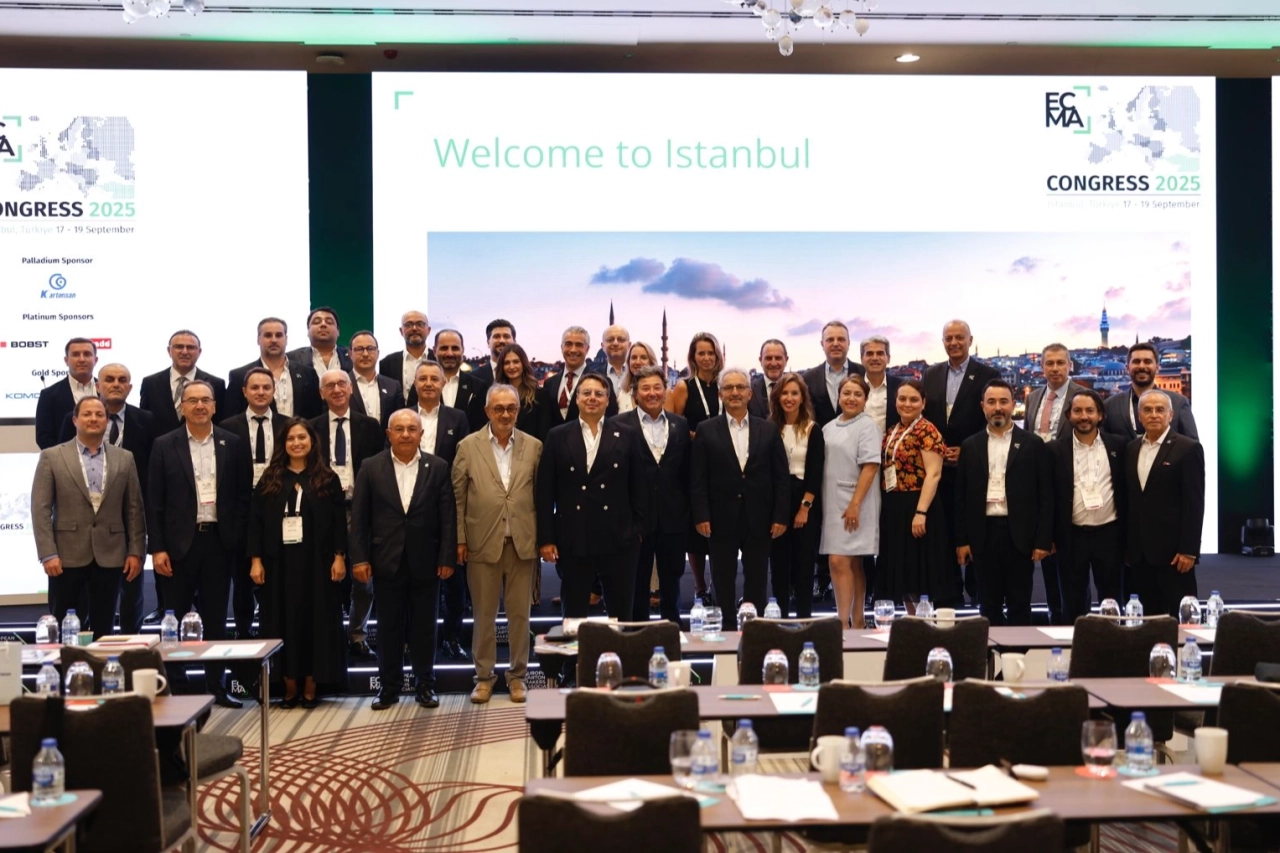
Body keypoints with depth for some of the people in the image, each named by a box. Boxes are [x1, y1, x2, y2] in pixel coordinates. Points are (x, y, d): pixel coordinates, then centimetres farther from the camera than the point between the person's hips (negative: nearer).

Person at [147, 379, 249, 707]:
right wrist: (157, 548, -8)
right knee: (175, 619, 4)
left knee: (216, 619, 9)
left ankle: (216, 687, 16)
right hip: (180, 542, -1)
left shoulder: (231, 444, 4)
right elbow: (154, 502, -2)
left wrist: (237, 537, -1)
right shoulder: (164, 445, 0)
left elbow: (243, 495, 7)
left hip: (219, 540, 2)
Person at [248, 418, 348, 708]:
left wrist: (339, 557, -7)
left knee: (315, 619, 2)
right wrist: (256, 559, -4)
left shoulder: (327, 479, 3)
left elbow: (339, 521, 1)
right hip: (279, 562, 1)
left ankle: (311, 687, 11)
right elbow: (256, 521, 3)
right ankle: (289, 686, 13)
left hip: (317, 562, -1)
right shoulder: (270, 480, 6)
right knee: (284, 621, 4)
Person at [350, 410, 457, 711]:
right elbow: (359, 517, 1)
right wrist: (359, 558, -6)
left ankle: (426, 685, 19)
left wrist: (447, 558, -6)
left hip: (425, 562, 0)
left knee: (424, 627, 8)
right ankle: (388, 686, 18)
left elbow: (448, 517, -1)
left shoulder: (437, 468, 1)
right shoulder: (371, 468, 2)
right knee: (389, 627, 7)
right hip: (387, 562, 0)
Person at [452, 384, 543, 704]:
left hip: (522, 543, 1)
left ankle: (517, 675, 21)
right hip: (482, 543, -1)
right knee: (484, 614, 8)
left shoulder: (534, 446, 4)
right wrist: (460, 540, -2)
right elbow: (458, 496, 2)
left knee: (520, 612, 8)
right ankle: (484, 676, 20)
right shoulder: (468, 446, 1)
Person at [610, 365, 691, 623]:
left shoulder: (680, 425, 7)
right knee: (637, 584, 8)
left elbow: (687, 471, 9)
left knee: (671, 582, 13)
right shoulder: (619, 425, -4)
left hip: (673, 518, 3)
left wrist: (688, 512, 4)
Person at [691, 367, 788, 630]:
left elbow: (781, 477, 4)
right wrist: (701, 516, -9)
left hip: (759, 519, 1)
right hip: (721, 518, -1)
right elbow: (698, 478, -1)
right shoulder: (706, 430, 2)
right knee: (723, 583, 6)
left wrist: (780, 517, -2)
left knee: (756, 581, 7)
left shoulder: (769, 430, 6)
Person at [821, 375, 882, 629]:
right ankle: (857, 621, 16)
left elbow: (870, 466, -14)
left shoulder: (867, 426, -6)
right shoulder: (829, 427, 15)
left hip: (854, 505, -7)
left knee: (840, 561, -12)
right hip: (832, 504, 7)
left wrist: (855, 504, -19)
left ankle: (845, 622, -8)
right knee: (851, 564, 10)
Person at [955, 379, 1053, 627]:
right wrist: (961, 540, 3)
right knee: (988, 606, 8)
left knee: (1019, 605, 5)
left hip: (1019, 534, -2)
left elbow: (1045, 495, 0)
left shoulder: (1033, 444, 2)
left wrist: (1043, 540, -6)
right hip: (984, 534, 2)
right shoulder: (970, 446, 8)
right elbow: (961, 496, 8)